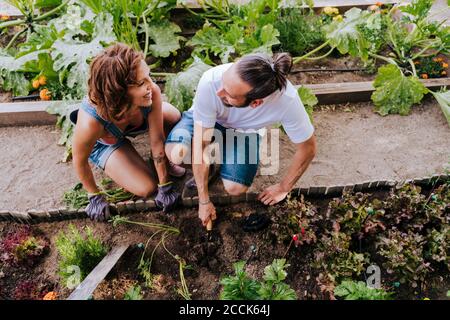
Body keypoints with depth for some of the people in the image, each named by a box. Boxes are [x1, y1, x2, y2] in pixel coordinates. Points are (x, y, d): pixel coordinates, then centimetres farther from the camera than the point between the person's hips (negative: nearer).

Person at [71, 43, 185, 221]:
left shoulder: (152, 93, -38)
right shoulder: (90, 122, -45)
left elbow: (157, 140, -25)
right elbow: (79, 161, -25)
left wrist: (165, 186, -15)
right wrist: (94, 196, -9)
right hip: (103, 142, -3)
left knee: (175, 118, -20)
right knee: (146, 188, -10)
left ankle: (162, 159, 9)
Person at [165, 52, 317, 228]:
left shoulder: (286, 100, -38)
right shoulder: (211, 82, -39)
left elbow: (308, 148, -20)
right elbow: (200, 145, -29)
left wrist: (283, 187, -10)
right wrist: (204, 201, -22)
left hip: (244, 132, 1)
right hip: (205, 121, 0)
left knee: (235, 188, -22)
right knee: (176, 153, -30)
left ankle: (218, 151, 11)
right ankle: (210, 160, 5)